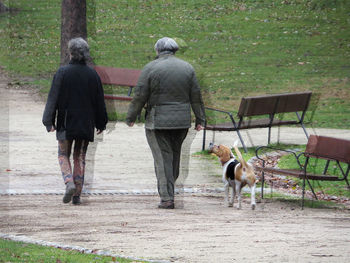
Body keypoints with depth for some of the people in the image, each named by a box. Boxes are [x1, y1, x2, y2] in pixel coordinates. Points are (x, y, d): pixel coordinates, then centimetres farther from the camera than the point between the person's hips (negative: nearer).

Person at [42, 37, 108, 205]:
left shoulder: (62, 72, -10)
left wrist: (49, 121, -4)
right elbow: (99, 101, 5)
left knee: (63, 155, 10)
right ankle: (77, 194, 8)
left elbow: (54, 97, -9)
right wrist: (101, 124, 15)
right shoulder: (92, 74, -1)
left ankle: (69, 183, -15)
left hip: (66, 123, -2)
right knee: (80, 157, 11)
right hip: (86, 123, 3)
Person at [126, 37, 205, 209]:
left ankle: (167, 198, -8)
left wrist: (131, 117, 5)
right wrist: (200, 119, 13)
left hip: (157, 121, -4)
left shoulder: (150, 68, -6)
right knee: (175, 156, 17)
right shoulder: (187, 68, 5)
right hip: (182, 121, 4)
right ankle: (168, 189, 26)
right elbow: (196, 96, 7)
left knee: (163, 158, -3)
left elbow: (140, 96, -6)